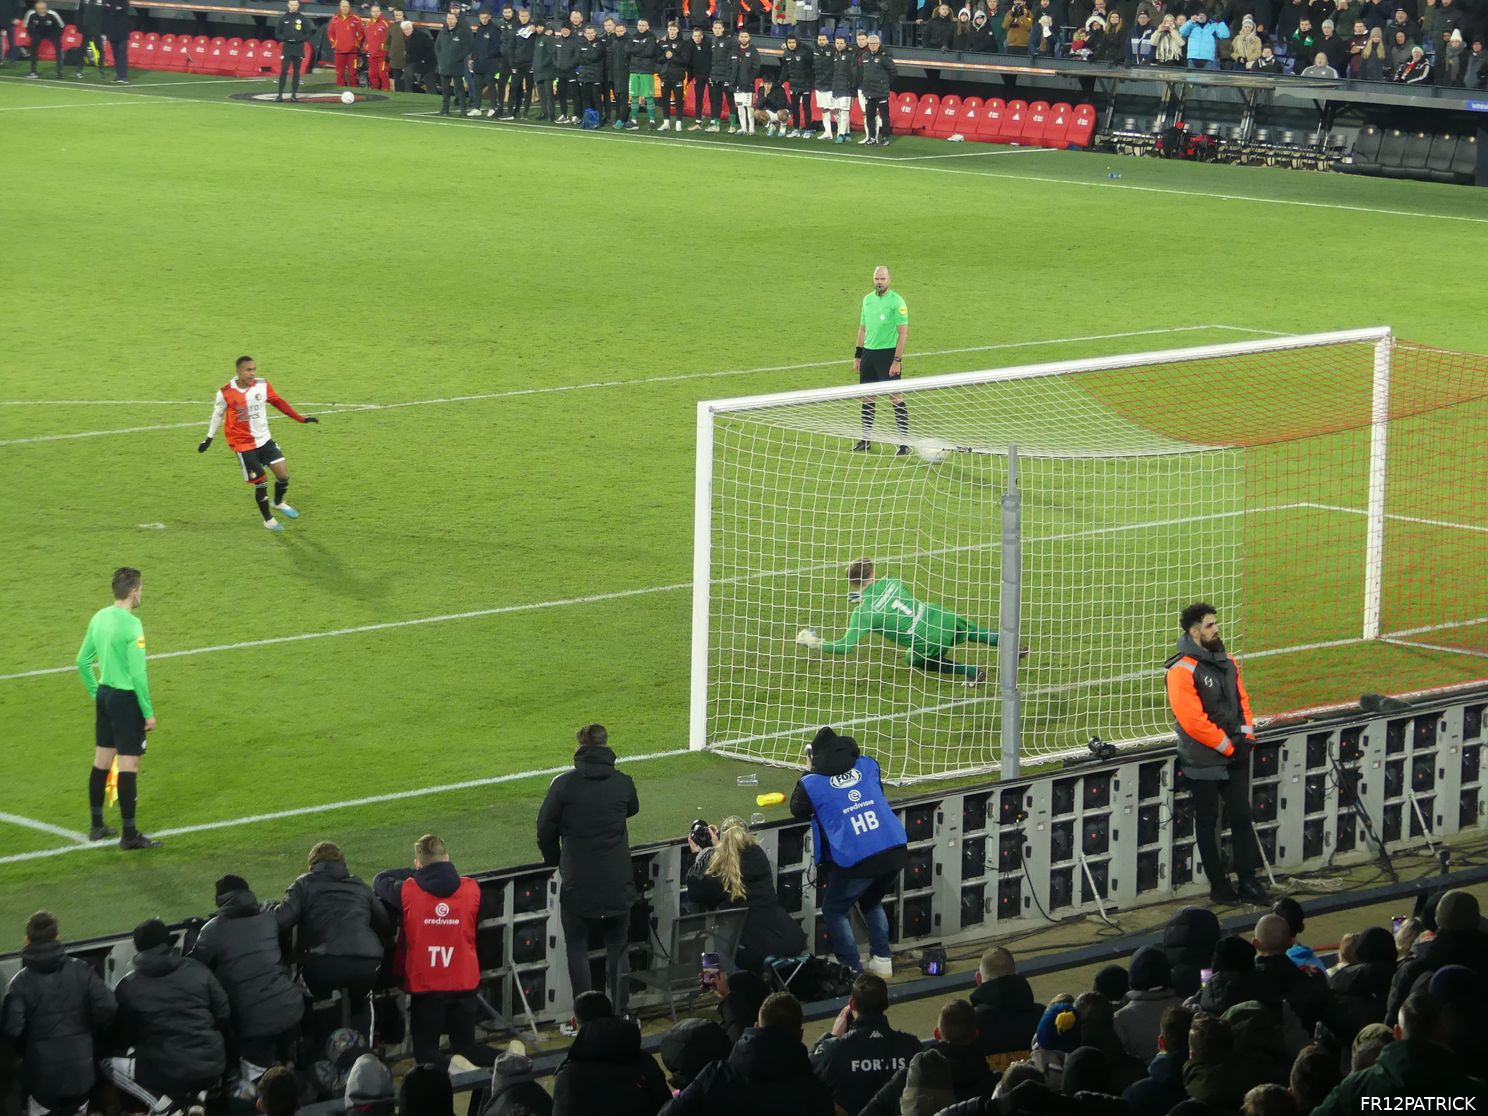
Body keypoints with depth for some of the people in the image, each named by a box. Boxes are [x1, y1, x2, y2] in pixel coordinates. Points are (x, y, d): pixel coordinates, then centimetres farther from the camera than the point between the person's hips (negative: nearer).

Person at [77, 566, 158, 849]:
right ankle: (129, 835, 4)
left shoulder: (99, 618, 4)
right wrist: (148, 713, -13)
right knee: (128, 766, -1)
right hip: (126, 698, -8)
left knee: (101, 762, 17)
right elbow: (138, 674, -20)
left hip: (104, 695, 8)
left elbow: (82, 661, 13)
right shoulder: (132, 625, -19)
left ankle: (96, 826, 28)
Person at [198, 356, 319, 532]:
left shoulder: (263, 386, -7)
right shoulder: (226, 393, -14)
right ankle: (268, 519, 18)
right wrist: (209, 438, 10)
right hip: (243, 445, -4)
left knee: (283, 473, -3)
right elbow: (218, 414, 2)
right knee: (260, 481, -4)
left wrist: (299, 418, 5)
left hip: (264, 440, 4)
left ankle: (279, 503, 28)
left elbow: (279, 403, 5)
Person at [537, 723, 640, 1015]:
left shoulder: (564, 784, -9)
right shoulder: (623, 783, -2)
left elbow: (545, 829, -1)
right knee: (617, 949, 14)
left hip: (577, 882, -2)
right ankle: (620, 1014, 15)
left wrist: (554, 860, 17)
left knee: (577, 949, 7)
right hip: (617, 882, 2)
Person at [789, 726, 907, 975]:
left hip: (856, 860, -5)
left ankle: (853, 971, 12)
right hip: (894, 851, 5)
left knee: (834, 911, 17)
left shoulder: (812, 783, 0)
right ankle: (882, 960, 29)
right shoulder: (867, 765, 11)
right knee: (872, 903, 31)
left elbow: (797, 810, 20)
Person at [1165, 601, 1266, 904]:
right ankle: (1218, 885, 12)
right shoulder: (1182, 671, -17)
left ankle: (1248, 880, 14)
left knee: (1242, 816, 8)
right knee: (1207, 822, 5)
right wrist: (1228, 746, -16)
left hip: (1235, 757, 7)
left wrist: (1246, 736, -2)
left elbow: (1242, 699, 14)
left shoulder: (1227, 662, 8)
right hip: (1204, 762, -7)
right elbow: (1192, 720, -22)